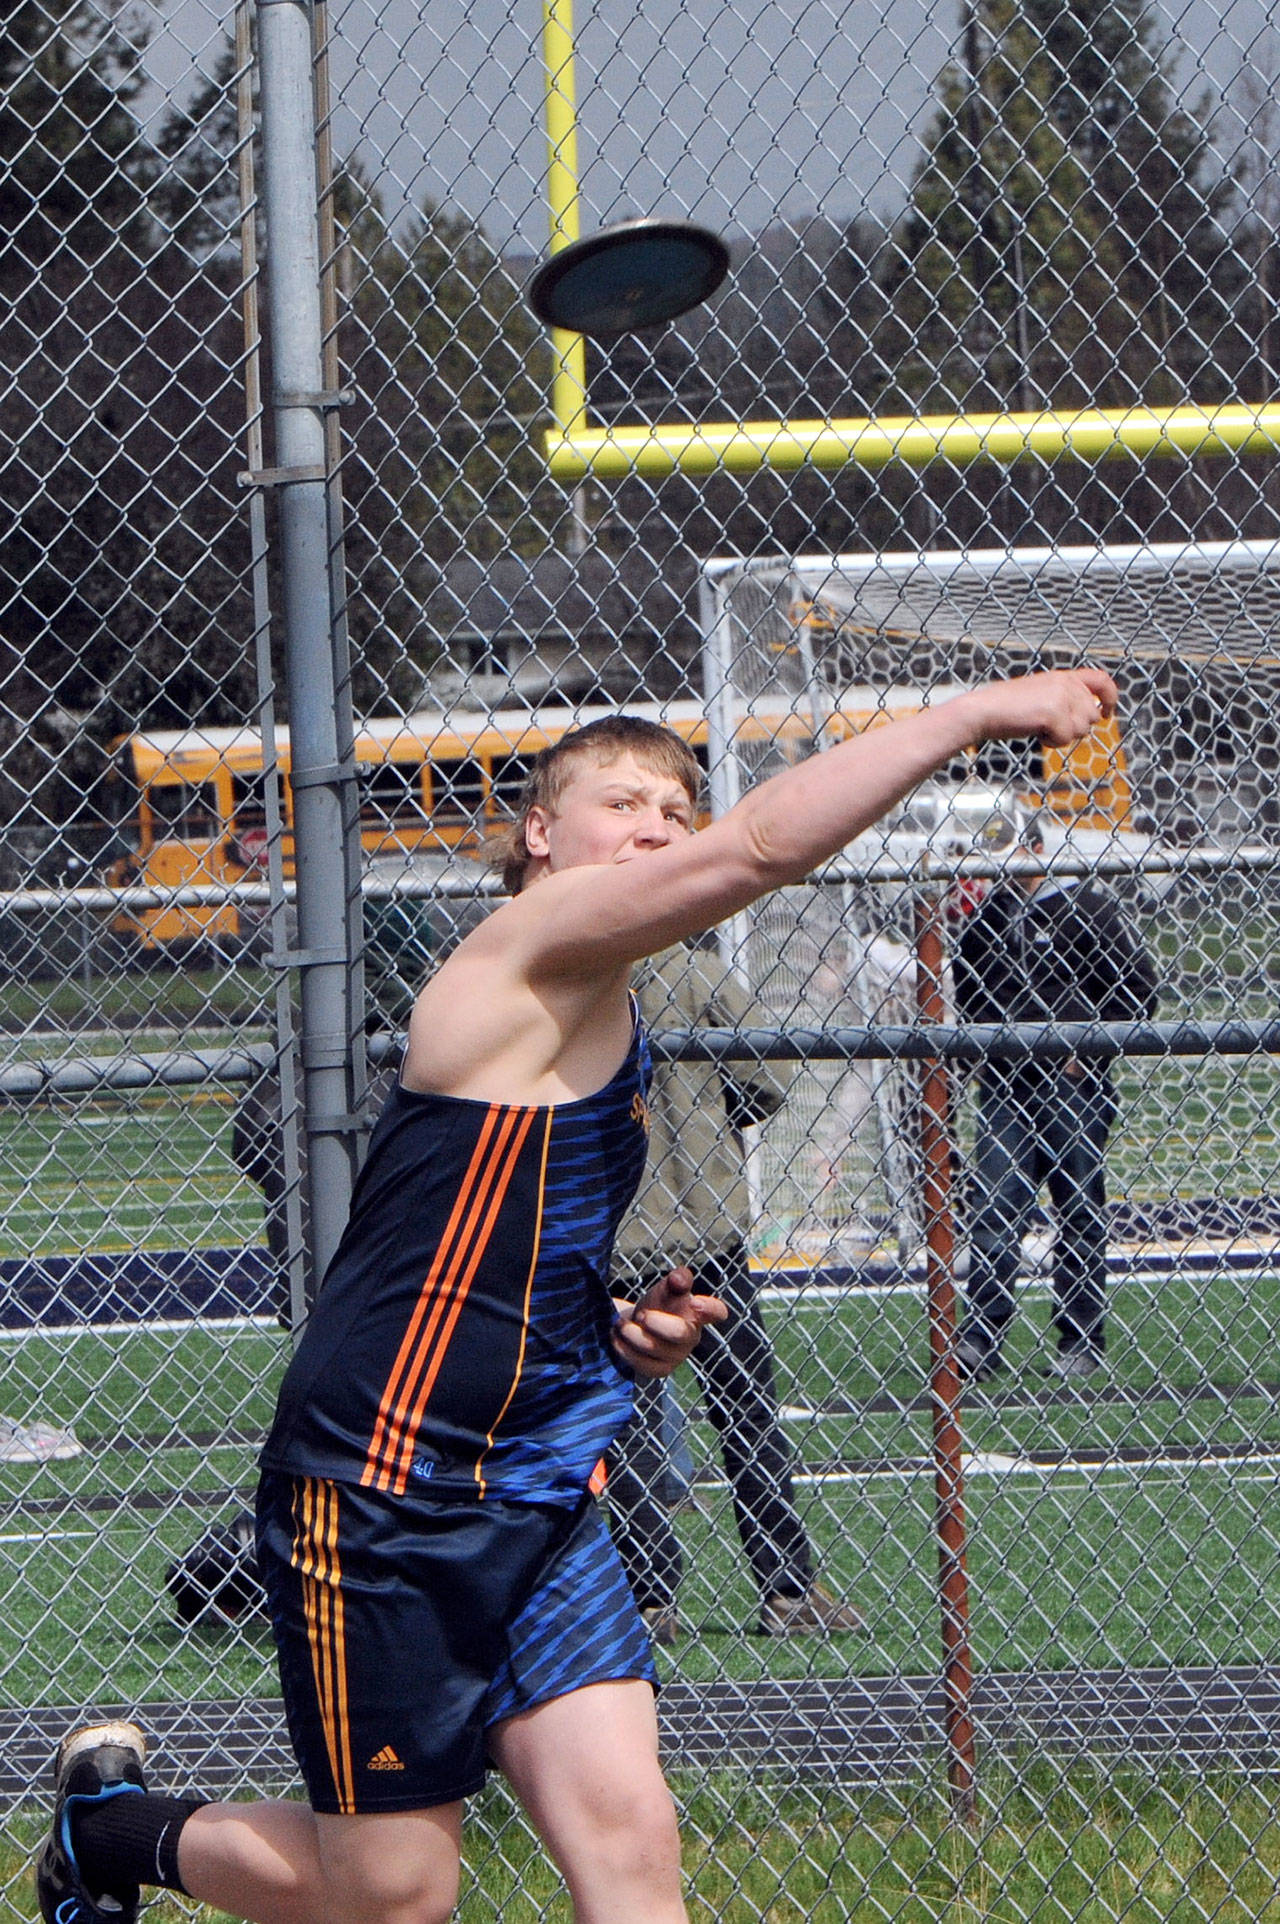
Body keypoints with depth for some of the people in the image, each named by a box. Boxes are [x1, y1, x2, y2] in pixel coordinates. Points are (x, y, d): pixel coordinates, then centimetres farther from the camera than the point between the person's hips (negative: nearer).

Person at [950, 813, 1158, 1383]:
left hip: (1073, 1084, -4)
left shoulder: (1088, 908, -2)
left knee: (1080, 1214, 1)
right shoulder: (983, 915, 12)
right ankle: (978, 1340, -9)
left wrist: (1088, 1048, -10)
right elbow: (967, 993, 23)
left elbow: (1140, 986, -3)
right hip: (1005, 1086, 4)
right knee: (993, 1206, -5)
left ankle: (1082, 1342, 7)